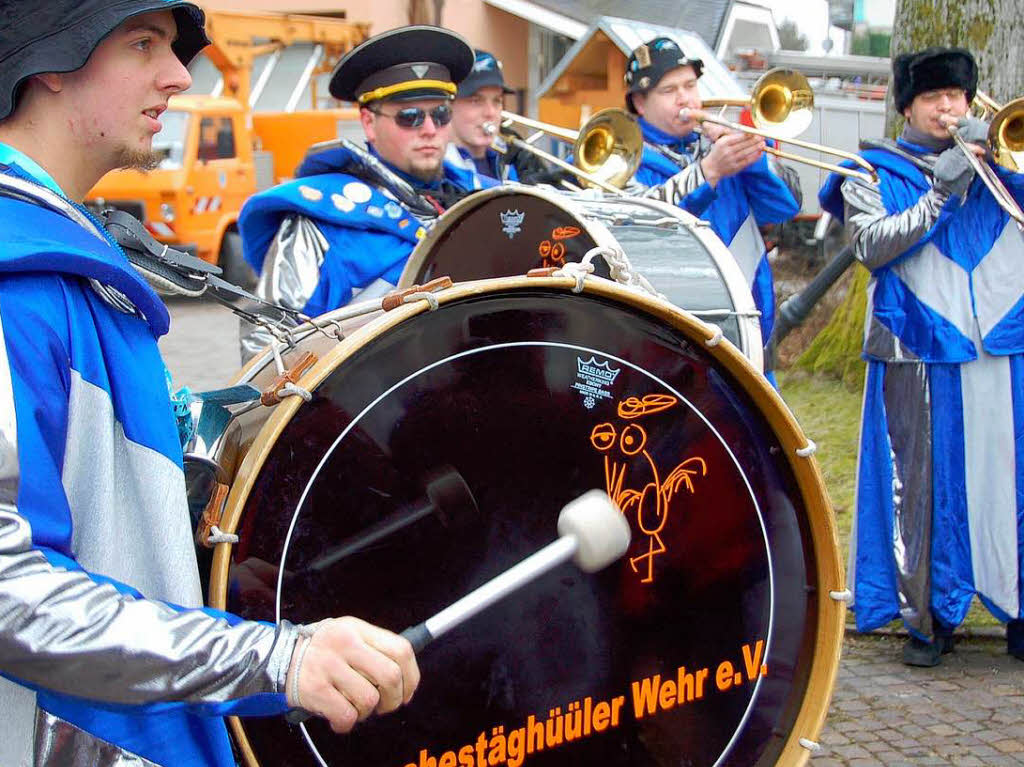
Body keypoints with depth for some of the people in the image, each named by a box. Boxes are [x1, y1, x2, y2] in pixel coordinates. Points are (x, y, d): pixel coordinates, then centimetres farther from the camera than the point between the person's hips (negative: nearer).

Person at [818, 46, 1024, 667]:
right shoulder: (876, 170, 11)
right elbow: (873, 245, -4)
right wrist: (941, 193, -9)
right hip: (919, 353, -2)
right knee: (924, 485, -1)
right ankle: (930, 618, 11)